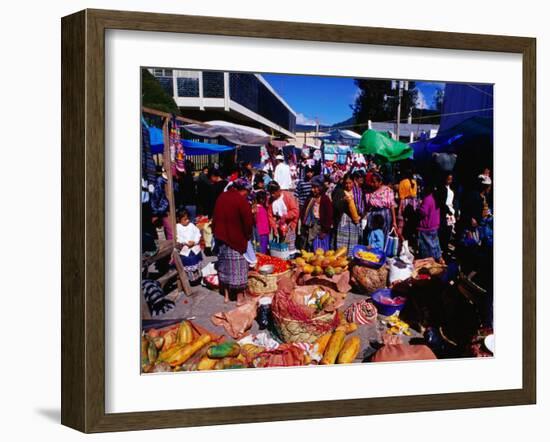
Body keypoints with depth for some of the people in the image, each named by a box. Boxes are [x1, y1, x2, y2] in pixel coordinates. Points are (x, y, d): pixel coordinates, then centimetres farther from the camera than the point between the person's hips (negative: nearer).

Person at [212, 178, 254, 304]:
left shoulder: (221, 197, 5)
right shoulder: (241, 200, -16)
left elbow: (216, 218, 13)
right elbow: (248, 221, -15)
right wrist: (248, 235, 1)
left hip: (221, 238, 6)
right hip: (236, 239, -6)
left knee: (224, 265, 15)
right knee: (238, 266, 4)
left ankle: (226, 294, 23)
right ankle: (240, 296, 9)